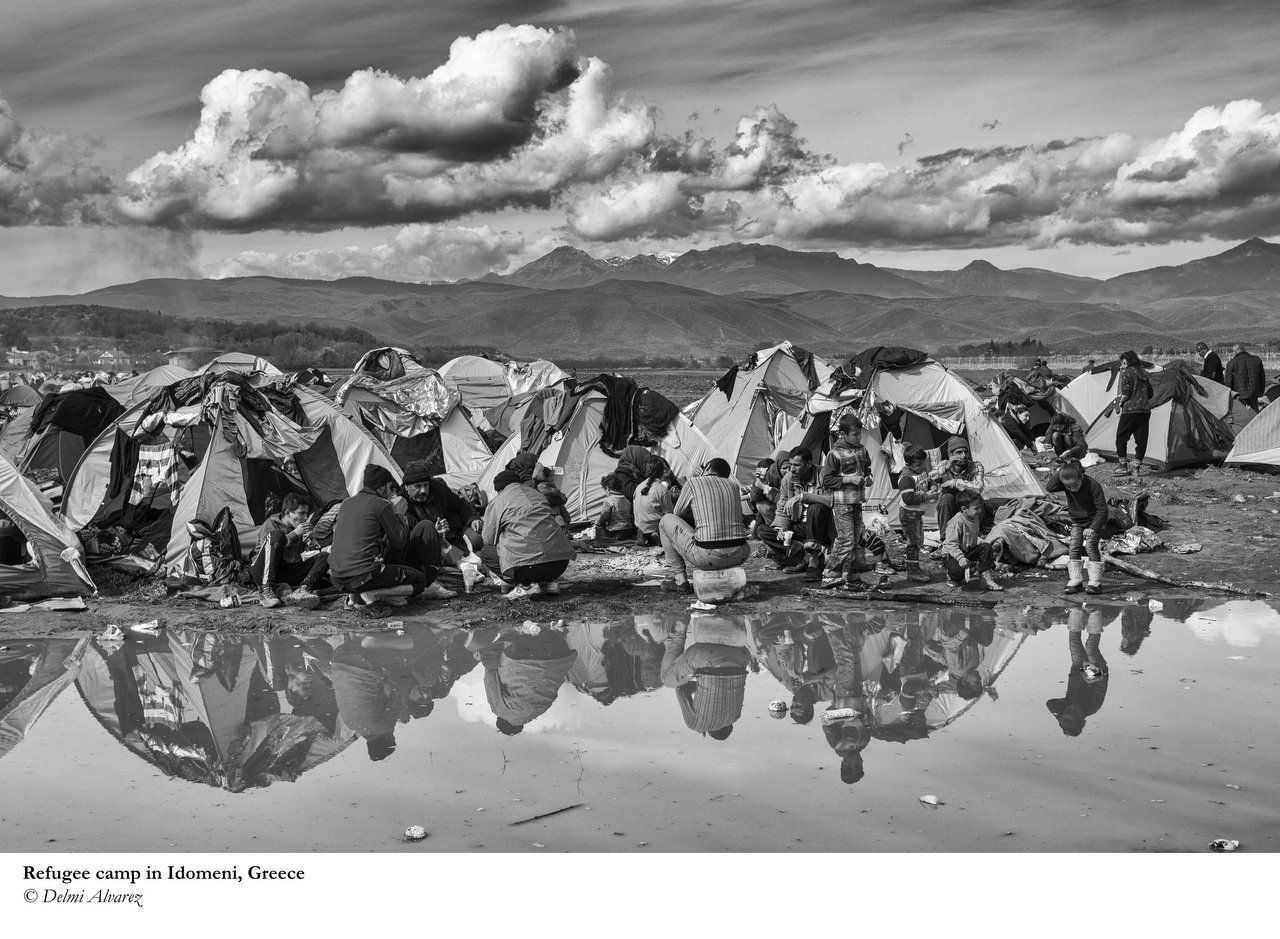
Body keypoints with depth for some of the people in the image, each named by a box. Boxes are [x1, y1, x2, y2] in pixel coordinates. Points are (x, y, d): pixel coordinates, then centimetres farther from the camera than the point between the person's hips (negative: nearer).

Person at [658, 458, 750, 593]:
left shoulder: (693, 483, 3)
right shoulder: (733, 485, 15)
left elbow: (677, 514, 18)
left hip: (708, 557, -5)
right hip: (739, 556, 5)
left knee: (667, 521, 16)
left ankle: (679, 580, 18)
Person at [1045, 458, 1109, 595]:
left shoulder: (1093, 485, -29)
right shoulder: (1065, 483, -15)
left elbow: (1102, 509, -23)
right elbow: (1049, 487, -26)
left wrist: (1093, 528, -28)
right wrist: (1061, 472, -30)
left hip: (1094, 520, -5)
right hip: (1077, 521, 5)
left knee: (1090, 546, -18)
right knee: (1073, 547, -6)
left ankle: (1095, 583, -12)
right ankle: (1075, 582, 0)